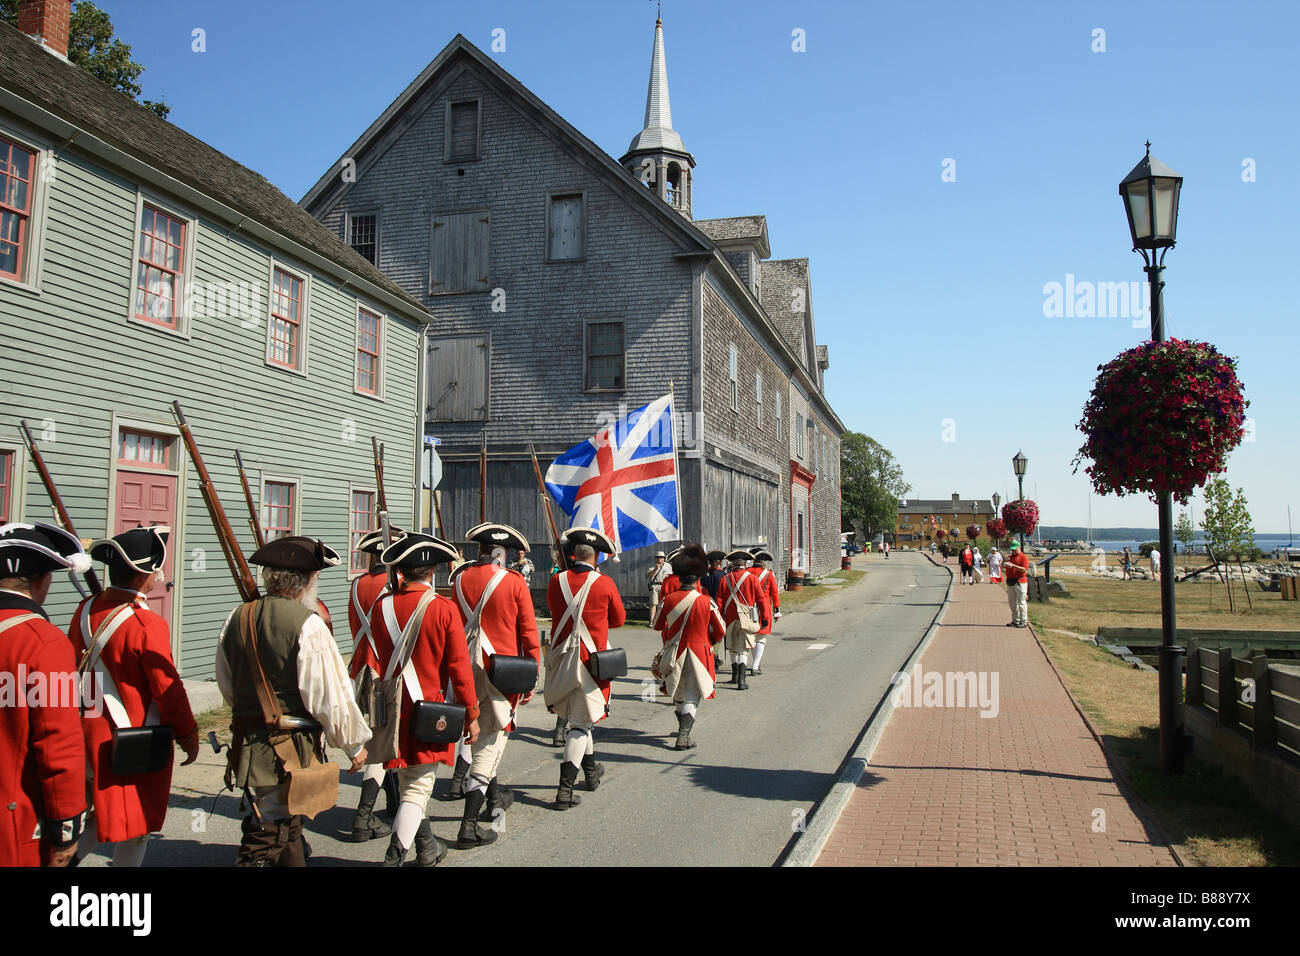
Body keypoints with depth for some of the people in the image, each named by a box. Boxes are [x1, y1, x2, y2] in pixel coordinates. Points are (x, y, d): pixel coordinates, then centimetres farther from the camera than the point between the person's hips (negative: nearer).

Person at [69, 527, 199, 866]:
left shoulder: (86, 609, -2)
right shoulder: (147, 625, -24)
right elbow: (169, 690, -18)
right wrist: (189, 737, -4)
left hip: (89, 733, 7)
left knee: (95, 812, 24)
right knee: (135, 825, 9)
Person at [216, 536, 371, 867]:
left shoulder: (236, 619, 2)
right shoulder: (307, 625, -19)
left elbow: (227, 688, 14)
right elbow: (330, 697, -16)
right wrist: (355, 744, -2)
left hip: (247, 739, 7)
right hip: (292, 750, -7)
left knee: (288, 825, 23)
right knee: (267, 840, 1)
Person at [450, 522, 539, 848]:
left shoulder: (461, 580, 2)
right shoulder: (514, 582, -9)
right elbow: (528, 633, -8)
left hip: (466, 667, 5)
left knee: (479, 735, 20)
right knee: (492, 739, 0)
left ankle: (494, 796, 39)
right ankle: (469, 826, -3)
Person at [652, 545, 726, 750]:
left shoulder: (669, 599, -9)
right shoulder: (706, 602, -13)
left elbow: (657, 625, 5)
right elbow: (720, 631, -4)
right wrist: (711, 643, 16)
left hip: (675, 653, 3)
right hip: (699, 653, -2)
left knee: (679, 692, 20)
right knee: (692, 695, 3)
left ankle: (684, 728, 39)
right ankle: (684, 736, -7)